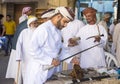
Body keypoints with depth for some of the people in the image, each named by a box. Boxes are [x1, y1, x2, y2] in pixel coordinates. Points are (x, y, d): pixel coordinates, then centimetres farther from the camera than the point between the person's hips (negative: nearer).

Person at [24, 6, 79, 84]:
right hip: (39, 71, -8)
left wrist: (70, 59, 4)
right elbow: (33, 50, -24)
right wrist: (50, 60, -22)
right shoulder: (43, 29, -18)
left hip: (50, 71, 8)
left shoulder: (58, 31, 10)